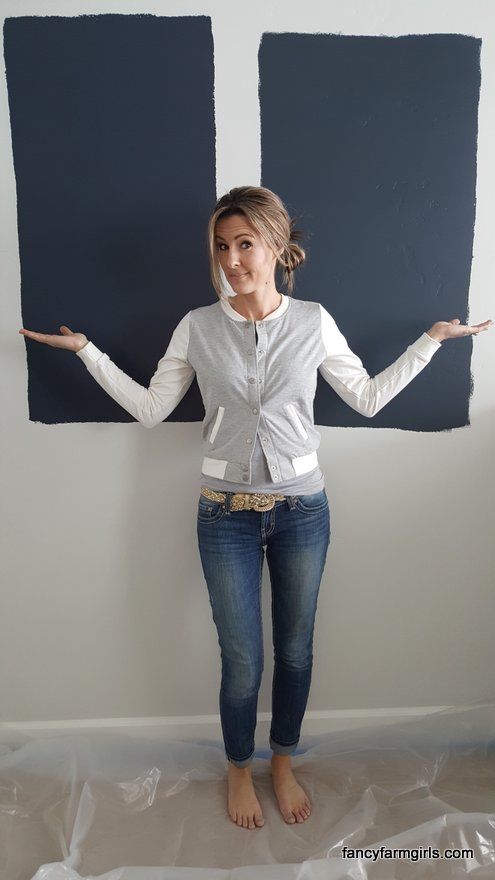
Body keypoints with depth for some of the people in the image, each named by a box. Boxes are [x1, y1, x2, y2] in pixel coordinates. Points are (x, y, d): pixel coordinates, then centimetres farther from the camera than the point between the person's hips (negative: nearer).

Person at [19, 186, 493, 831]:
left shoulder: (313, 322, -3)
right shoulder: (198, 327, -3)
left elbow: (368, 398, 4)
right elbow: (149, 408, 2)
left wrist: (431, 338, 3)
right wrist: (87, 351, 0)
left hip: (302, 509, 1)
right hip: (227, 514, 0)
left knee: (295, 649, 16)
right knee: (242, 661, 10)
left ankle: (283, 765, 44)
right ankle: (240, 770, 40)